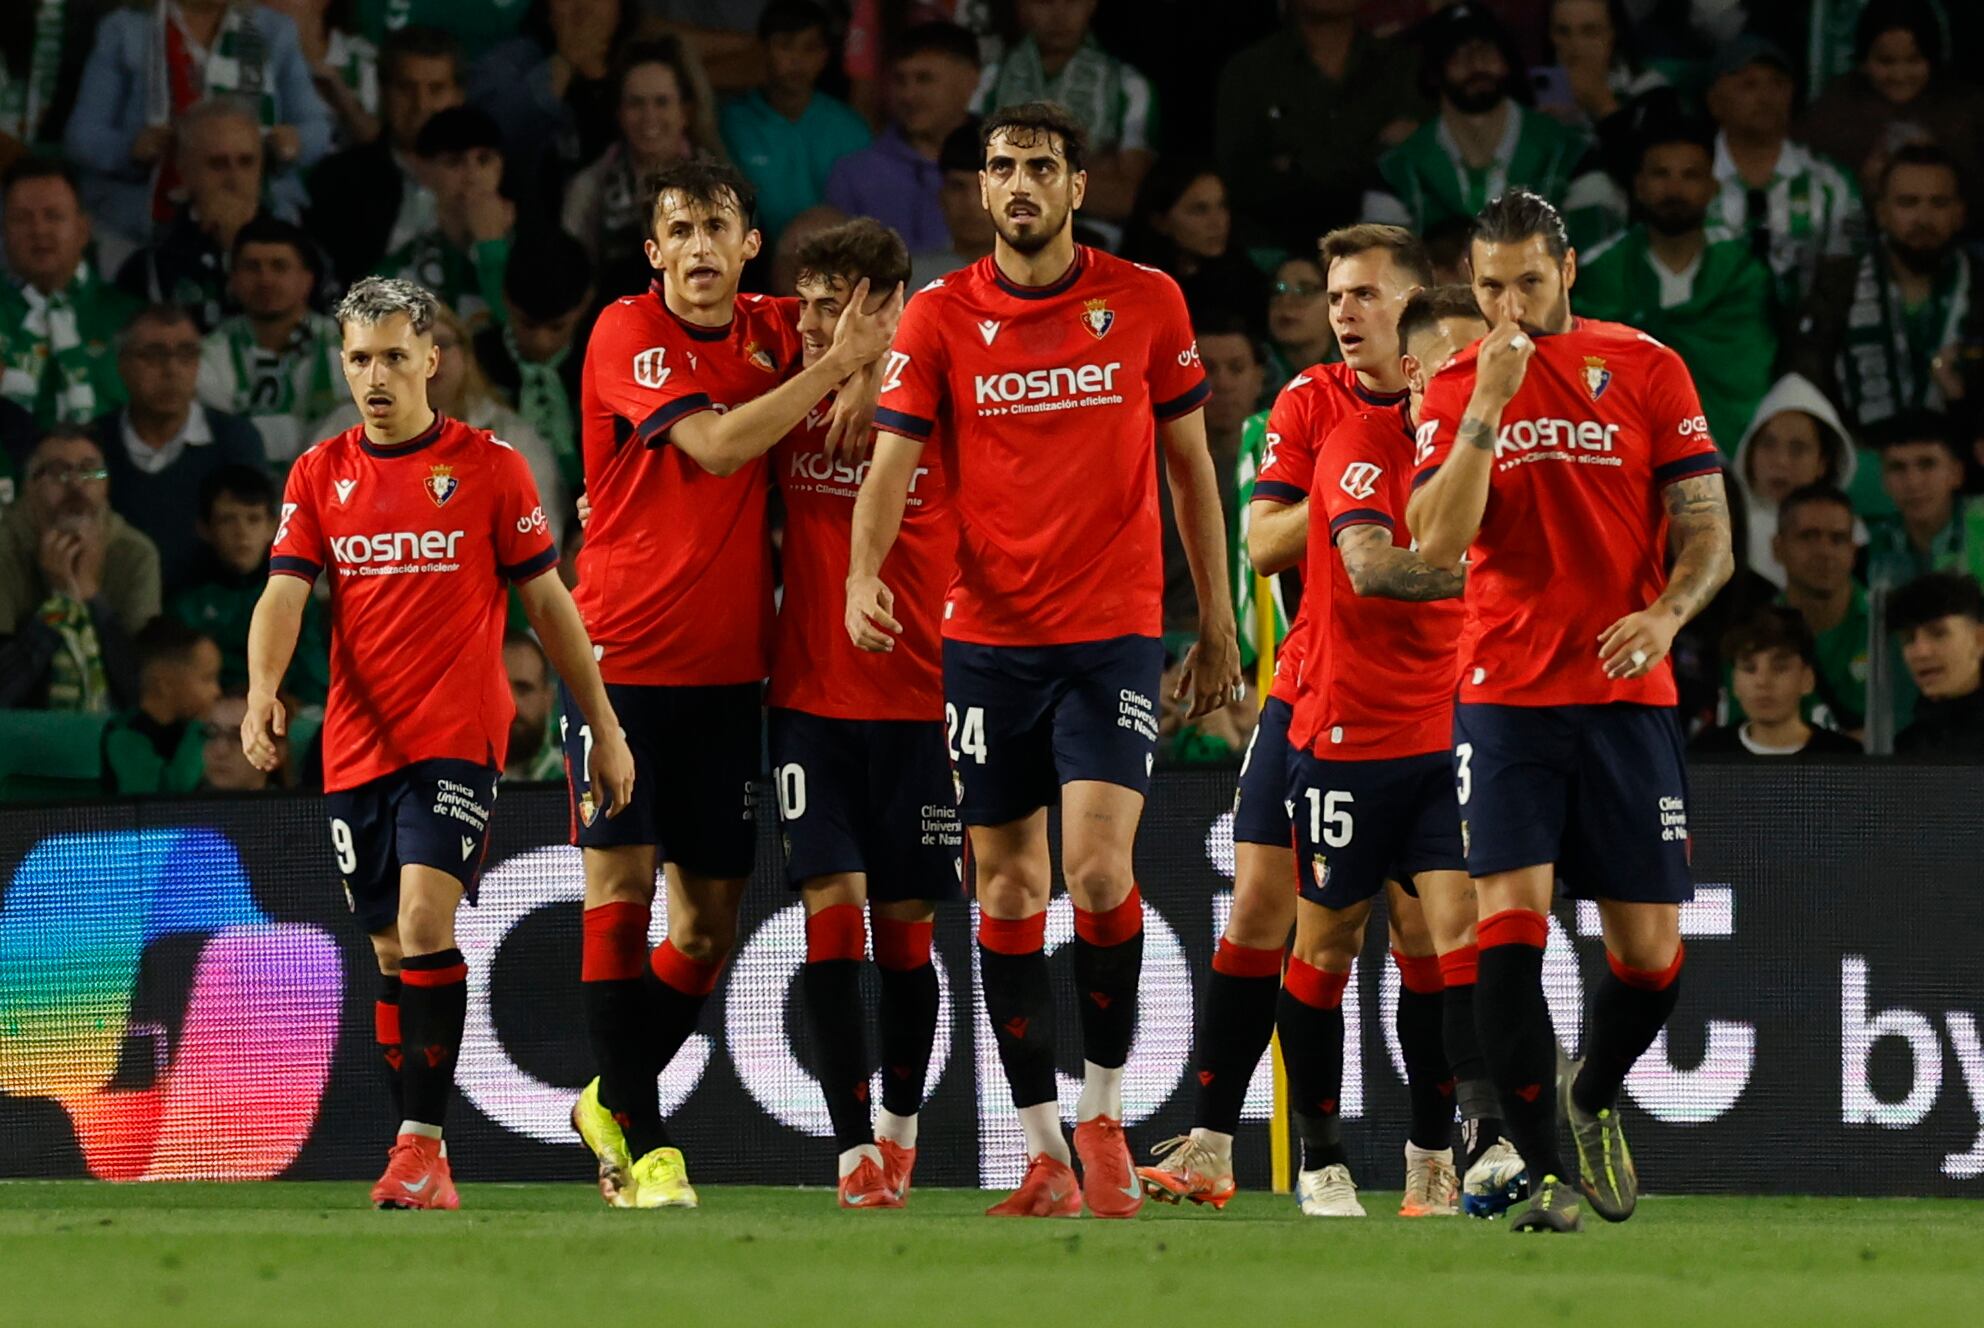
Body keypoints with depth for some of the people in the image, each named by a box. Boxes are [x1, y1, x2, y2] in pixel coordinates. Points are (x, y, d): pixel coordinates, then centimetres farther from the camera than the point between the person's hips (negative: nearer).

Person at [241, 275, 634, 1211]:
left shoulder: (489, 468, 1)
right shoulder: (319, 475, 9)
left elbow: (548, 604, 6)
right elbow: (284, 593, -2)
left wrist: (606, 729, 6)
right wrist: (263, 689, -22)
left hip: (458, 739, -4)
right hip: (356, 746, 4)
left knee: (425, 921, -21)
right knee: (391, 954, 8)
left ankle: (422, 1145, -22)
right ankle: (417, 1166, 15)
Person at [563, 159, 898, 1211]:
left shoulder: (776, 331, 7)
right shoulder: (627, 333, -7)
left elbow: (878, 312, 24)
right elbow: (715, 444, -19)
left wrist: (865, 371, 2)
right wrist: (834, 363, -17)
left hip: (727, 669, 5)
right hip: (621, 655, -5)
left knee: (709, 919, 5)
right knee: (618, 886, -9)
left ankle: (612, 1098, 26)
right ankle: (638, 1141, -2)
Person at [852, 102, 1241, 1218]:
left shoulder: (1147, 302, 2)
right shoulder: (940, 318, 2)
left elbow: (1190, 467, 10)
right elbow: (893, 463, -6)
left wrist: (1218, 628, 9)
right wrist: (864, 575, -25)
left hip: (1114, 631, -2)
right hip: (987, 638, 2)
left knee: (1098, 870, -16)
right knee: (1008, 892, 4)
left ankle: (1106, 1117, 0)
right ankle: (1046, 1153, 12)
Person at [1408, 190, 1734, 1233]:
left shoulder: (1645, 370, 4)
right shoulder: (1454, 391, 7)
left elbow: (1706, 532, 2)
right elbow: (1437, 543, -7)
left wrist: (1664, 615, -18)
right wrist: (1489, 402, -15)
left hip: (1625, 696, 0)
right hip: (1504, 699, 0)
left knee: (1648, 952, 0)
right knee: (1510, 921, -15)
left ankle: (1593, 1097, 30)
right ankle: (1545, 1174, -11)